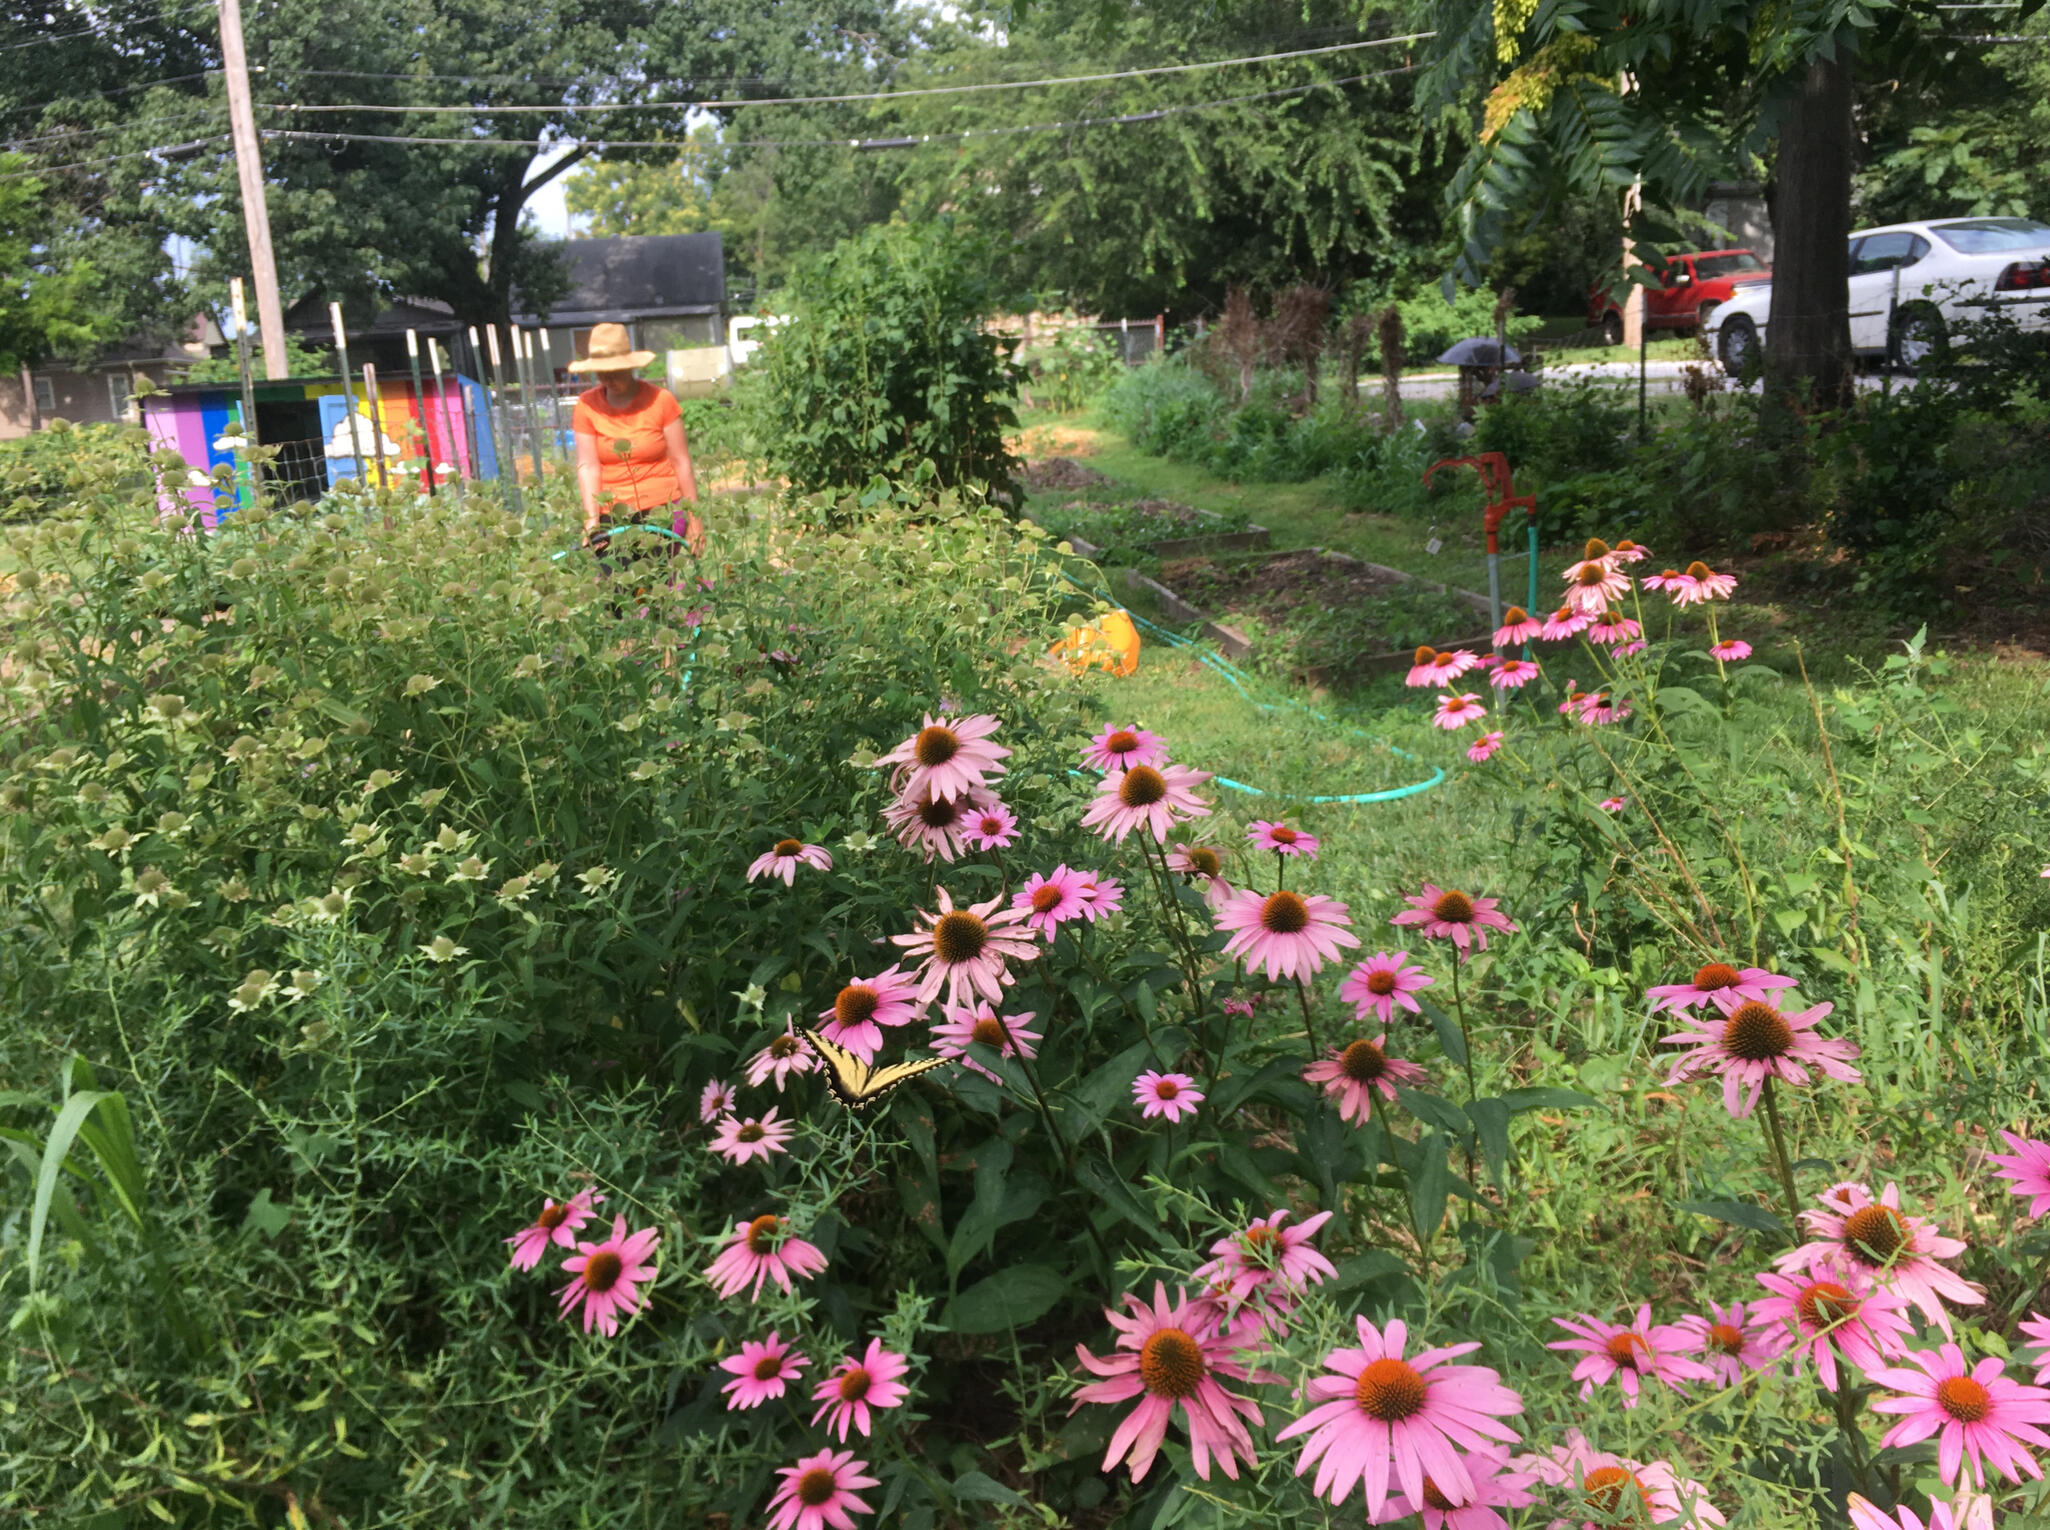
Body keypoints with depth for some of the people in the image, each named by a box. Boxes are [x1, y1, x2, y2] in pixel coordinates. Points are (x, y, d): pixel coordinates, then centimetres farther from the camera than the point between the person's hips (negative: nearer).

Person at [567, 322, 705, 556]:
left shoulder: (660, 400, 0)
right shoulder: (586, 406, 4)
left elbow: (681, 461, 0)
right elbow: (587, 466, -3)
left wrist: (693, 516, -3)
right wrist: (592, 520, -15)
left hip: (661, 510, -1)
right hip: (611, 516, 1)